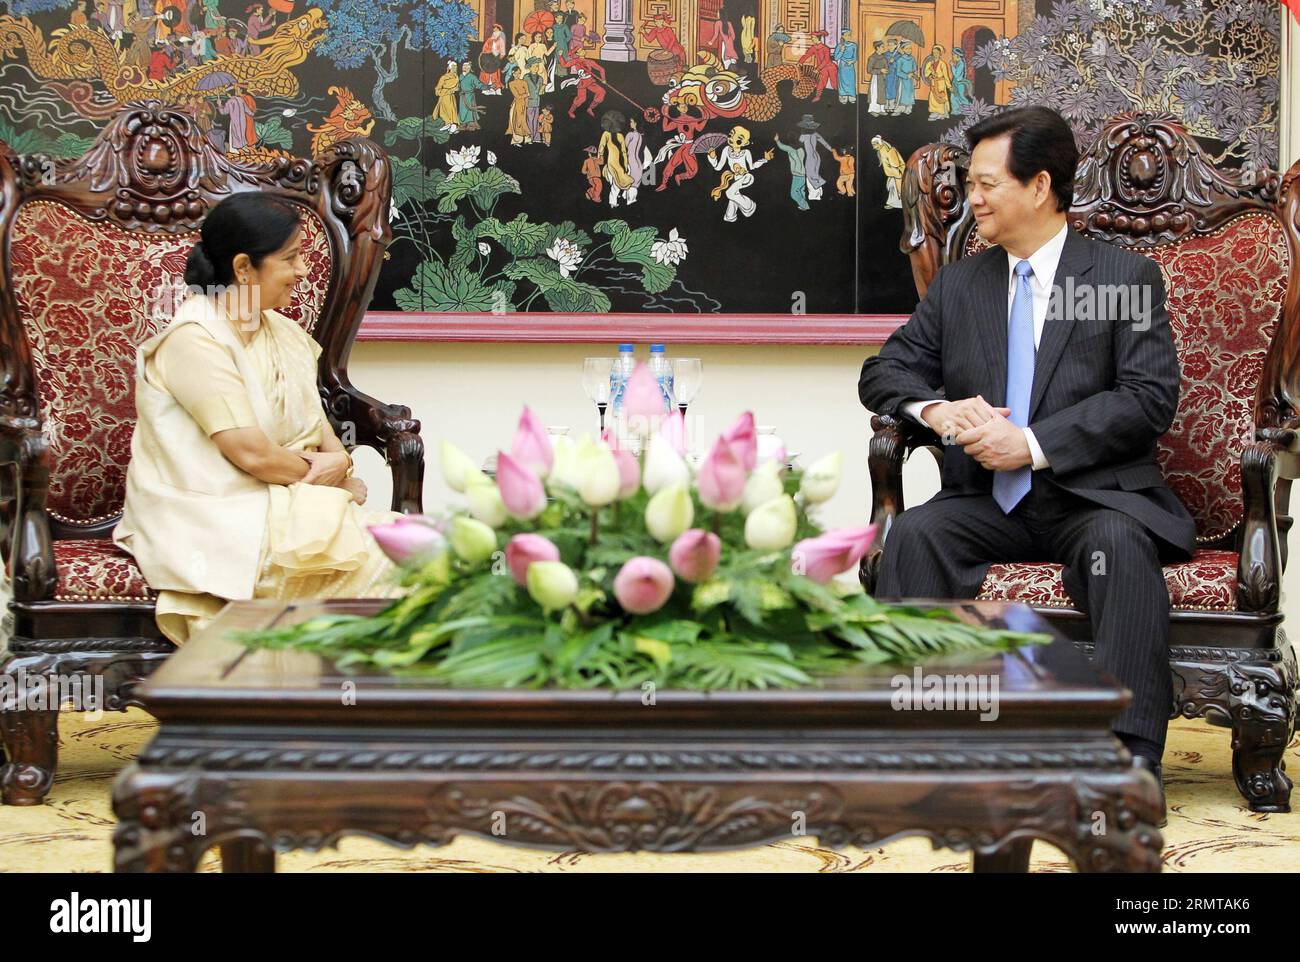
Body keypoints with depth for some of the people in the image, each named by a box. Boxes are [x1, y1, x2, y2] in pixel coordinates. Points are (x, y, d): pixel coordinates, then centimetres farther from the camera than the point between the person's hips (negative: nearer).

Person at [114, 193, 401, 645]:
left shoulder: (281, 332, 15)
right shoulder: (195, 341, -14)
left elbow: (317, 425, 14)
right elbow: (252, 453, -18)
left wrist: (340, 465, -9)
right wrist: (319, 472, -2)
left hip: (278, 503, 8)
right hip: (212, 520, -8)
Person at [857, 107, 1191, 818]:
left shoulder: (1126, 277, 3)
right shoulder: (958, 285, 16)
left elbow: (1150, 398, -7)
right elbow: (883, 372, 15)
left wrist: (1034, 444, -17)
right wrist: (935, 408, -9)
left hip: (1094, 497, -3)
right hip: (988, 500, 3)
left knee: (1120, 542, -36)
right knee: (914, 533, -27)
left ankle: (1128, 754, -38)